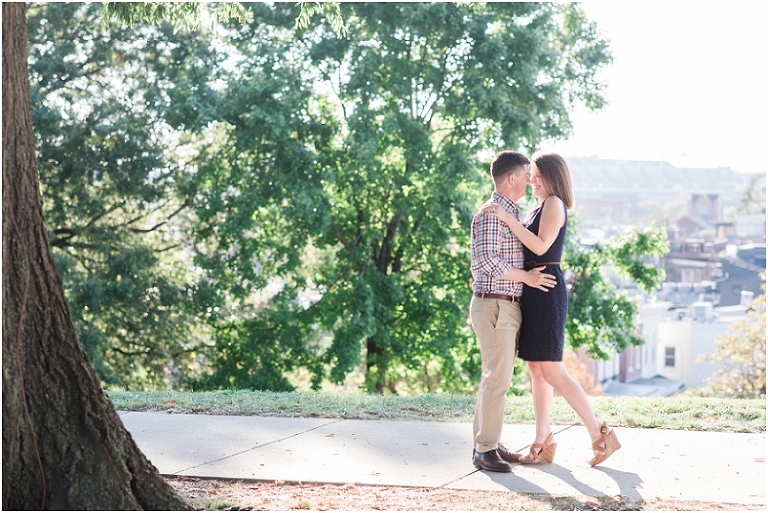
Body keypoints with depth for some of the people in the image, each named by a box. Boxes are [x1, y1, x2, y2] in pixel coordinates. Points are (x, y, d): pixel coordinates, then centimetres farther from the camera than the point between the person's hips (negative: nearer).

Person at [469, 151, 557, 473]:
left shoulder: (511, 213, 19)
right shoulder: (491, 213, -12)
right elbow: (488, 259, -21)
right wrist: (526, 277, -15)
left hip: (508, 305, 10)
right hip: (494, 304, -10)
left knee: (498, 376, 11)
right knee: (498, 377, -11)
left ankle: (487, 442, 17)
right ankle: (485, 449, -7)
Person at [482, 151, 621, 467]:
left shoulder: (554, 203, -9)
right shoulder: (541, 208, 20)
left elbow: (540, 245, -20)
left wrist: (507, 218, -21)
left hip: (546, 290, -10)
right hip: (533, 292, 10)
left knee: (552, 371, -9)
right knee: (536, 369, 9)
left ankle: (600, 435, -4)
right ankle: (543, 443, 12)